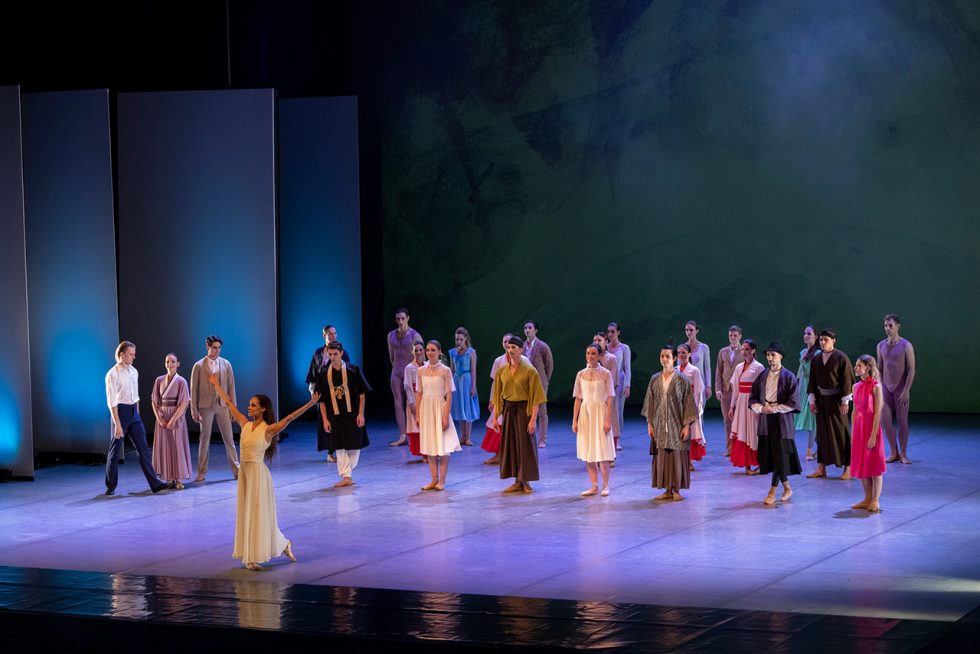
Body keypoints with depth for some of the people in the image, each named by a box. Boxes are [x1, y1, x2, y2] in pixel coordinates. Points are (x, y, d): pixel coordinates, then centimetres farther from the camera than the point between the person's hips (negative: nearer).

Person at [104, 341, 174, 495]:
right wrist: (118, 425, -19)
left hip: (134, 412, 6)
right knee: (115, 450, 4)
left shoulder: (133, 372, 9)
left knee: (143, 448, 3)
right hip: (120, 411, -6)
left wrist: (137, 415, 15)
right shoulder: (113, 374, -12)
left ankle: (155, 483, 2)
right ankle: (110, 487, 16)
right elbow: (112, 402, -15)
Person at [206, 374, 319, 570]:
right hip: (244, 471, 7)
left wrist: (310, 404, -31)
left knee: (258, 513, -1)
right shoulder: (245, 424, 8)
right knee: (246, 513, 9)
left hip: (257, 472, -7)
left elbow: (289, 417, -21)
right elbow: (229, 403, 17)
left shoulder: (268, 430, -10)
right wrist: (216, 385, 24)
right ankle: (251, 556, 18)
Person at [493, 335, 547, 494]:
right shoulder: (502, 371, 6)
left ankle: (526, 482, 10)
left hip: (523, 409, -5)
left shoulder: (529, 371, -9)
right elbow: (498, 396, 11)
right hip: (507, 409, 5)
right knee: (509, 444, 6)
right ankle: (517, 482, 16)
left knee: (525, 445, -1)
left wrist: (533, 419, -17)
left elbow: (535, 397, -11)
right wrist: (495, 416, 6)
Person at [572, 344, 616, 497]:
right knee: (588, 453, 4)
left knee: (602, 451, -3)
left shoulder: (605, 374, -3)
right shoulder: (581, 374, 6)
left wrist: (608, 420, -12)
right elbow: (578, 399, 7)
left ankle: (605, 485, 10)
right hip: (585, 413, 4)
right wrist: (574, 420, 4)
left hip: (600, 412, -4)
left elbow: (610, 399, -5)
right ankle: (594, 486, 11)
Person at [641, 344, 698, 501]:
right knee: (662, 457, 3)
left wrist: (686, 425, -10)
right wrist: (649, 424, 4)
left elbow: (688, 404, -5)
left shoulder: (682, 379, -4)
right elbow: (649, 403, 10)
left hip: (676, 425, -3)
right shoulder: (654, 380, 6)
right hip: (660, 426, 3)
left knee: (677, 457, -2)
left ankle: (676, 490, 6)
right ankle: (667, 490, 10)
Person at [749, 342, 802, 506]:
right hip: (765, 420, 5)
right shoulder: (762, 376, 9)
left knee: (780, 456, -6)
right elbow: (752, 398, 12)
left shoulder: (788, 377, -5)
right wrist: (761, 408, -7)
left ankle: (772, 492, -3)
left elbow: (793, 402, -8)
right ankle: (787, 489, 19)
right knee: (768, 455, 5)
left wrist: (774, 408, -13)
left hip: (782, 420, -5)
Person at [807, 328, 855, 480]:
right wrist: (812, 400, 4)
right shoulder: (816, 359, 6)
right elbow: (812, 381, 10)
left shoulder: (841, 358, -8)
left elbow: (847, 380, -10)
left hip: (836, 399, -5)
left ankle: (847, 467, 7)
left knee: (841, 432, 0)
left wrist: (845, 401, -13)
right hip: (821, 399, 5)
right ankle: (821, 468, 12)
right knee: (822, 432, 7)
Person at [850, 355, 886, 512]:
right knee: (861, 465, 12)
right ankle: (867, 499, 22)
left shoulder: (875, 387, -13)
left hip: (871, 427, -7)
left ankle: (875, 501, 8)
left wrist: (873, 436, -18)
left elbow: (877, 413, -15)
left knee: (874, 466, 0)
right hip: (858, 428, 7)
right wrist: (853, 434, 11)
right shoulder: (857, 387, 8)